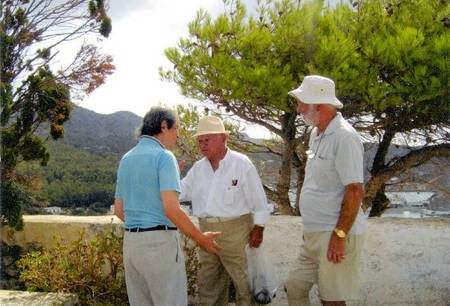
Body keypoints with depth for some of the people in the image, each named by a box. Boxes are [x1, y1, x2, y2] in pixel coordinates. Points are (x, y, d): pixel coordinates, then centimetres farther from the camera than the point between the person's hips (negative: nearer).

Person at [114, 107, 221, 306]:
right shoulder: (164, 157, -10)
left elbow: (118, 210, 17)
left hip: (130, 242, 8)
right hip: (159, 242, -8)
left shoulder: (126, 159, 15)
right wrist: (201, 239, -9)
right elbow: (171, 209, -18)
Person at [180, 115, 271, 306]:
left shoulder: (241, 164, -6)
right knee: (207, 282, 14)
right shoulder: (198, 168, 10)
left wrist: (258, 229, -8)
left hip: (234, 231, -5)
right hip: (206, 232, 6)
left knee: (242, 281, -1)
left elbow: (258, 200, -4)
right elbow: (180, 192, 14)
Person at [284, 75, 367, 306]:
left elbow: (355, 191, -21)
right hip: (314, 233, 9)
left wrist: (339, 235, -22)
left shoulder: (344, 137, -17)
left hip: (336, 234, -9)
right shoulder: (316, 134, 12)